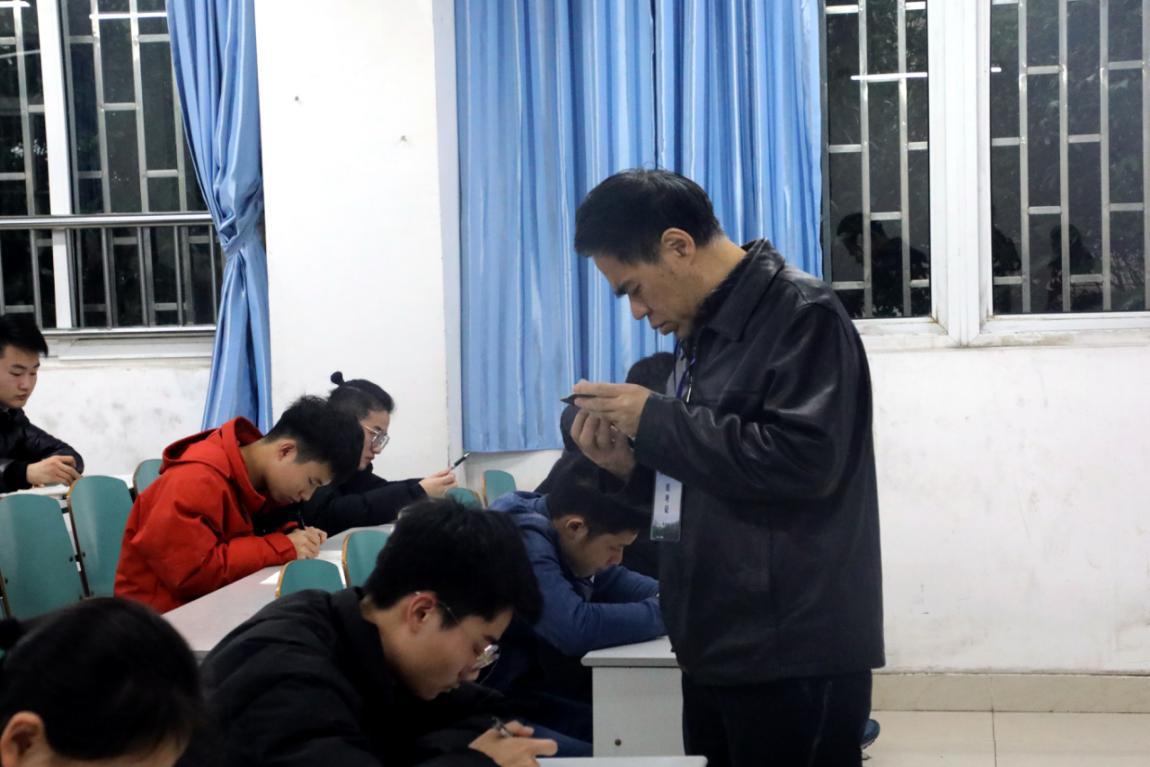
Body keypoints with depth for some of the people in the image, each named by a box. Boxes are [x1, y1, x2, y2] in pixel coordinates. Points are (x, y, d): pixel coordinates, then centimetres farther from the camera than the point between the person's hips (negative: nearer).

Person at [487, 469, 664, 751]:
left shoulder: (551, 525, 0)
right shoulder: (522, 540, -27)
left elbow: (612, 580, 14)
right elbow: (576, 628, -38)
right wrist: (667, 611, -25)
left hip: (538, 675, 9)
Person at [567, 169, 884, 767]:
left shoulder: (802, 315, -10)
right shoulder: (703, 333, 17)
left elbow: (802, 462, -24)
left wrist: (655, 420, -16)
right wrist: (628, 466, 4)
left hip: (795, 658, -8)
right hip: (720, 654, 9)